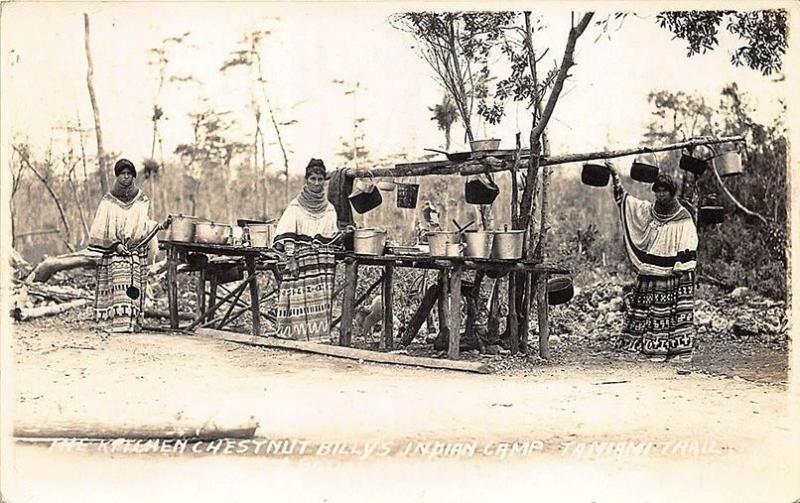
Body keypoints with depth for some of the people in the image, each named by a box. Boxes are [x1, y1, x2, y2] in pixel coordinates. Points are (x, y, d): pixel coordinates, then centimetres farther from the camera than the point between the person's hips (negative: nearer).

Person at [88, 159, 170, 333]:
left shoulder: (141, 200, 10)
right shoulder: (108, 201, 3)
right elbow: (101, 228, 1)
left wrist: (160, 225, -4)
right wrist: (115, 244, -10)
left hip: (137, 250, 3)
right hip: (115, 251, -3)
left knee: (135, 286, -1)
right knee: (120, 284, -14)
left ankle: (134, 322, 3)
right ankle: (121, 323, -19)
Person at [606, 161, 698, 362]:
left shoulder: (683, 218, -1)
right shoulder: (647, 210, 11)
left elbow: (689, 247, -7)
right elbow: (624, 199, 18)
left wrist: (680, 267, -16)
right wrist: (615, 176, 15)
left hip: (673, 275, -4)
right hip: (649, 272, 4)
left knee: (675, 311, -7)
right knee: (647, 309, 1)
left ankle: (679, 349, -7)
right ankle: (655, 349, 6)